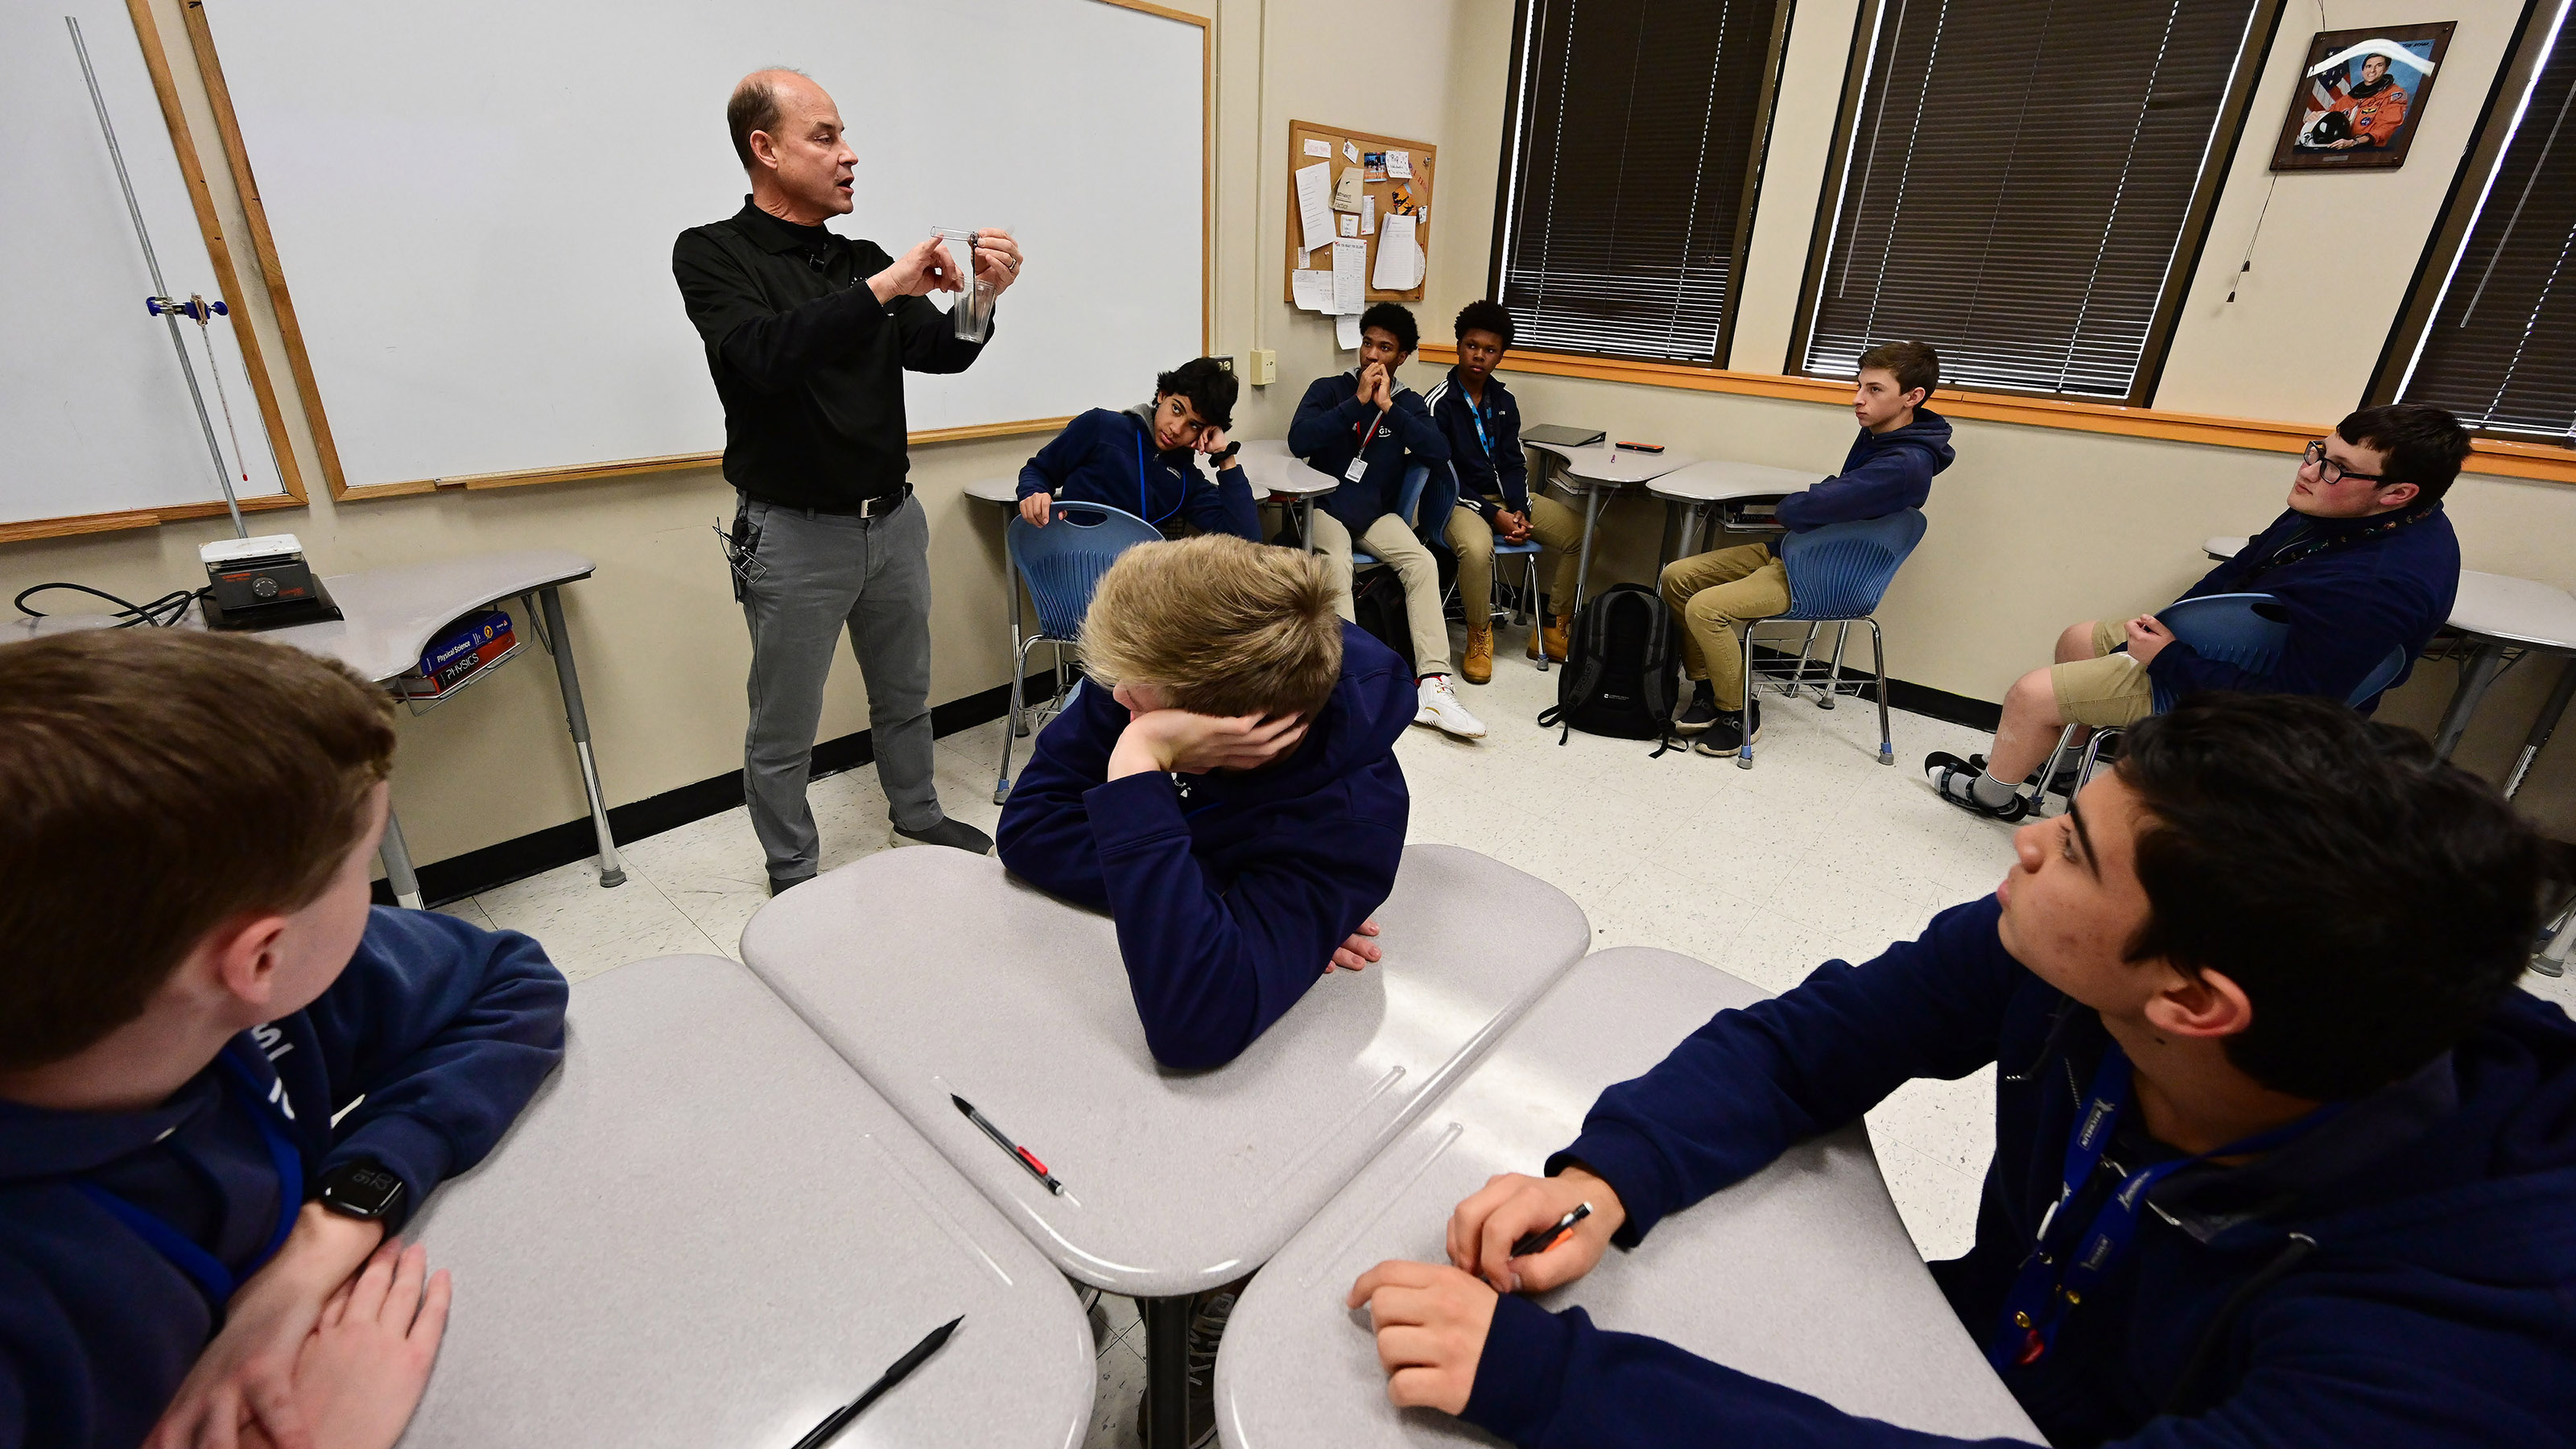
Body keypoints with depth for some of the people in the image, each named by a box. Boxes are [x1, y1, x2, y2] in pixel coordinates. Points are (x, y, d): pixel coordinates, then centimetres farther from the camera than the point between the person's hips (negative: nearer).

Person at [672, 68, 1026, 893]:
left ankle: (916, 820, 40)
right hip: (795, 535, -5)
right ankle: (794, 877, 24)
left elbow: (944, 354, 3)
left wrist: (981, 298, -17)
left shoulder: (865, 261, 9)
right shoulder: (713, 255, -6)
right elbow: (765, 355, -24)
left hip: (894, 519, 5)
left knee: (905, 695, 19)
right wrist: (882, 290, -29)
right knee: (785, 730, 6)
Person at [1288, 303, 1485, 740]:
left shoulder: (1408, 403, 10)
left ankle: (1433, 686, -29)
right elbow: (1299, 441, -17)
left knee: (1423, 564, -23)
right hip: (1326, 505, -2)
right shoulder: (1329, 389, 2)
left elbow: (1439, 452, -8)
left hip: (1376, 512, 3)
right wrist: (1358, 400, -17)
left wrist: (1387, 406, -13)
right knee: (1336, 567, -33)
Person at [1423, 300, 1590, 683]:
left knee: (1581, 533, -8)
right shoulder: (1438, 403, -9)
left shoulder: (1504, 400, 9)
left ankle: (1553, 628, 4)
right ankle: (1479, 636, -14)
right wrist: (1494, 515, -19)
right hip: (1460, 499, -6)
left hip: (1507, 496, 7)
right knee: (1477, 548, -39)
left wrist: (1519, 510, -11)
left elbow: (1514, 464, 9)